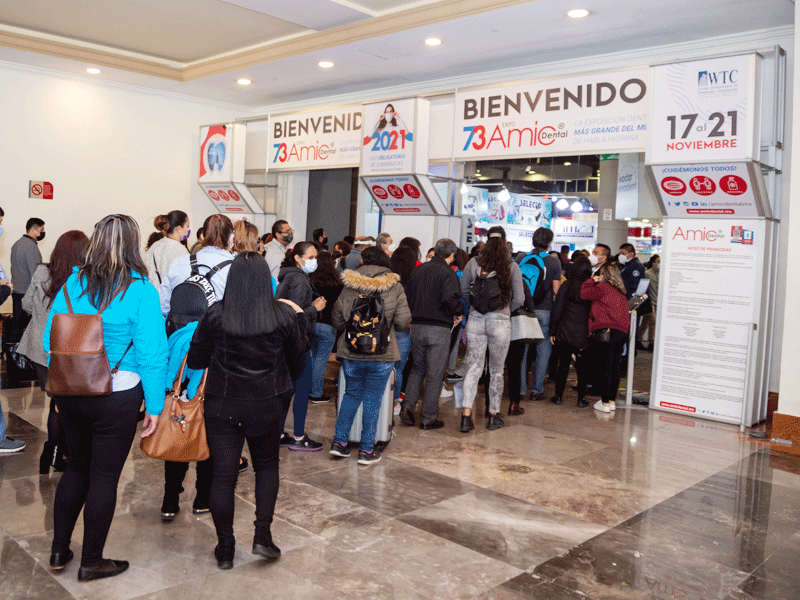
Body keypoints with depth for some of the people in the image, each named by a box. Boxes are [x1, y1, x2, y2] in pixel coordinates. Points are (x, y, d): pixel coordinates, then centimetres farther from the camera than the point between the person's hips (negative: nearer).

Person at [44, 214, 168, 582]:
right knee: (104, 476, 9)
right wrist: (155, 406, -8)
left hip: (70, 393, 5)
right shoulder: (141, 290, -15)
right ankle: (91, 562, 24)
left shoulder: (73, 283, -1)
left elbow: (50, 339, 4)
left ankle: (59, 550, 34)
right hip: (116, 399, -5)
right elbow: (151, 355, -16)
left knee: (77, 466, 22)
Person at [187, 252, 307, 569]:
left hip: (221, 406, 0)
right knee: (267, 466, 21)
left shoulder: (215, 316, -9)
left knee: (223, 474, 8)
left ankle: (225, 549, 17)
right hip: (267, 405, 1)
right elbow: (297, 360, 5)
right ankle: (263, 535, 12)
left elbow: (195, 361, 1)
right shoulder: (285, 315, -8)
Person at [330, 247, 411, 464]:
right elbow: (403, 322, -7)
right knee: (372, 400, 8)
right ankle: (367, 450, 13)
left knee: (351, 394, 18)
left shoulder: (349, 286, -1)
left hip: (351, 352, 2)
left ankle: (339, 442, 17)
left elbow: (337, 320, 4)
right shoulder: (395, 287, -4)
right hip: (382, 355, -2)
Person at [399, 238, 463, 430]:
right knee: (434, 373, 4)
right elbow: (450, 297, -24)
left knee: (418, 367, 21)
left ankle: (407, 407, 8)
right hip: (439, 329, -6)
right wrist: (458, 313, -7)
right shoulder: (447, 272, -10)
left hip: (417, 326, 6)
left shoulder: (418, 270, 10)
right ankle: (428, 418, 10)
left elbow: (407, 295, 12)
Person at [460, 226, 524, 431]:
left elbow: (463, 292, 5)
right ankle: (494, 416, 22)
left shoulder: (473, 263, 1)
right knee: (496, 370, 11)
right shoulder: (512, 266, -4)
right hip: (500, 321, -1)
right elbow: (519, 299, -4)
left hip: (476, 319, 2)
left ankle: (466, 415, -3)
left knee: (474, 368, 6)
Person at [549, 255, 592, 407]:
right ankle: (581, 399, 12)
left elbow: (557, 309, -4)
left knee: (563, 363, 9)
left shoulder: (566, 286, -5)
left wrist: (553, 331, 3)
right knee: (582, 366, 9)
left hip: (565, 332, 0)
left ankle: (558, 396, 14)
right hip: (583, 334, 0)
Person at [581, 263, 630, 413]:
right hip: (622, 332, 7)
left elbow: (584, 293, -9)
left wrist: (591, 281, 5)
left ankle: (605, 402, 0)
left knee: (603, 368, -2)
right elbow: (625, 315, 20)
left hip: (604, 332, -7)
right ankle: (612, 400, 19)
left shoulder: (603, 287, -4)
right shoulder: (621, 293, 19)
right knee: (614, 367, 13)